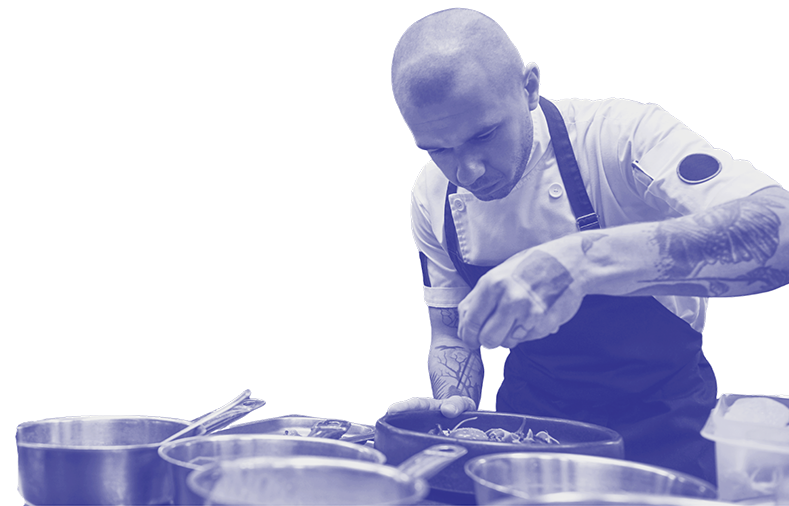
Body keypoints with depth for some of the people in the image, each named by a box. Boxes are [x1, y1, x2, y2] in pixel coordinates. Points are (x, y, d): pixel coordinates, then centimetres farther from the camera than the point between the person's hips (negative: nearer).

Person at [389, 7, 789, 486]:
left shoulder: (618, 133, -21)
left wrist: (586, 261, -48)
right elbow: (452, 336, 8)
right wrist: (456, 401, -15)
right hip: (531, 414, 3)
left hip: (659, 419, -3)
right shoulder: (432, 198, -5)